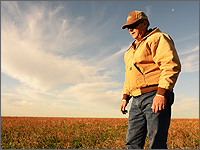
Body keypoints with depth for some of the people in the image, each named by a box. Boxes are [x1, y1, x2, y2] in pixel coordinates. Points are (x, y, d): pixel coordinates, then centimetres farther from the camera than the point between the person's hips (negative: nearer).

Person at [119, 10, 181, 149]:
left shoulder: (158, 38, 2)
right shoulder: (132, 50, 27)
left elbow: (171, 65, -13)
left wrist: (161, 93, -22)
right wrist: (125, 97, 20)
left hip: (155, 98, -7)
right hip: (137, 101, 8)